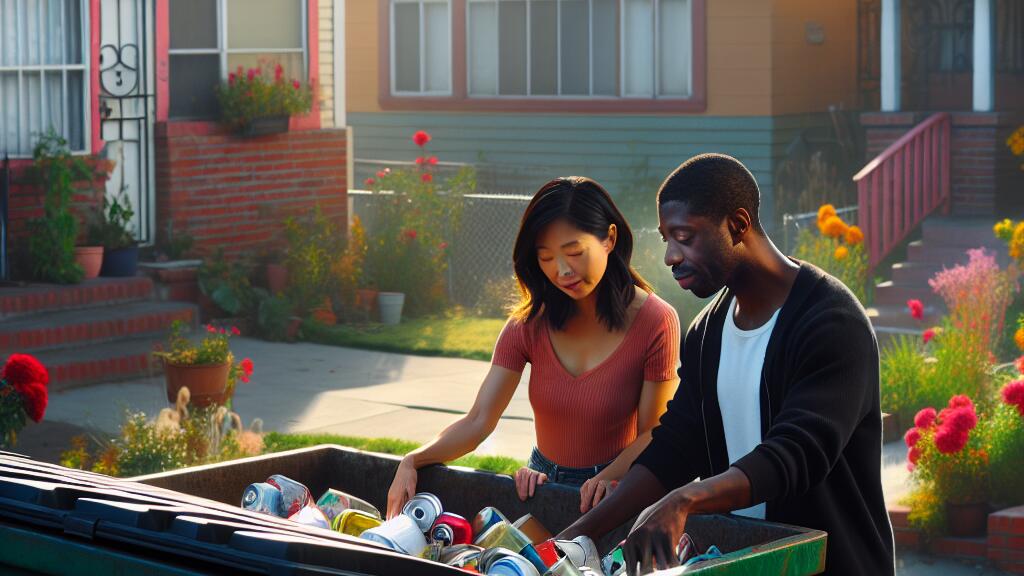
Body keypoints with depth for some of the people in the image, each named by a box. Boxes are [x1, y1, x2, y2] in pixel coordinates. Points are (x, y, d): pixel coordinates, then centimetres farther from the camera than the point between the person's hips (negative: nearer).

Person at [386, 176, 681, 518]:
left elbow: (651, 433, -5)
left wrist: (608, 479, -25)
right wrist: (413, 461, -23)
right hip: (543, 484, 4)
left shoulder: (655, 321, -10)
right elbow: (478, 422, -6)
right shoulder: (530, 323, -1)